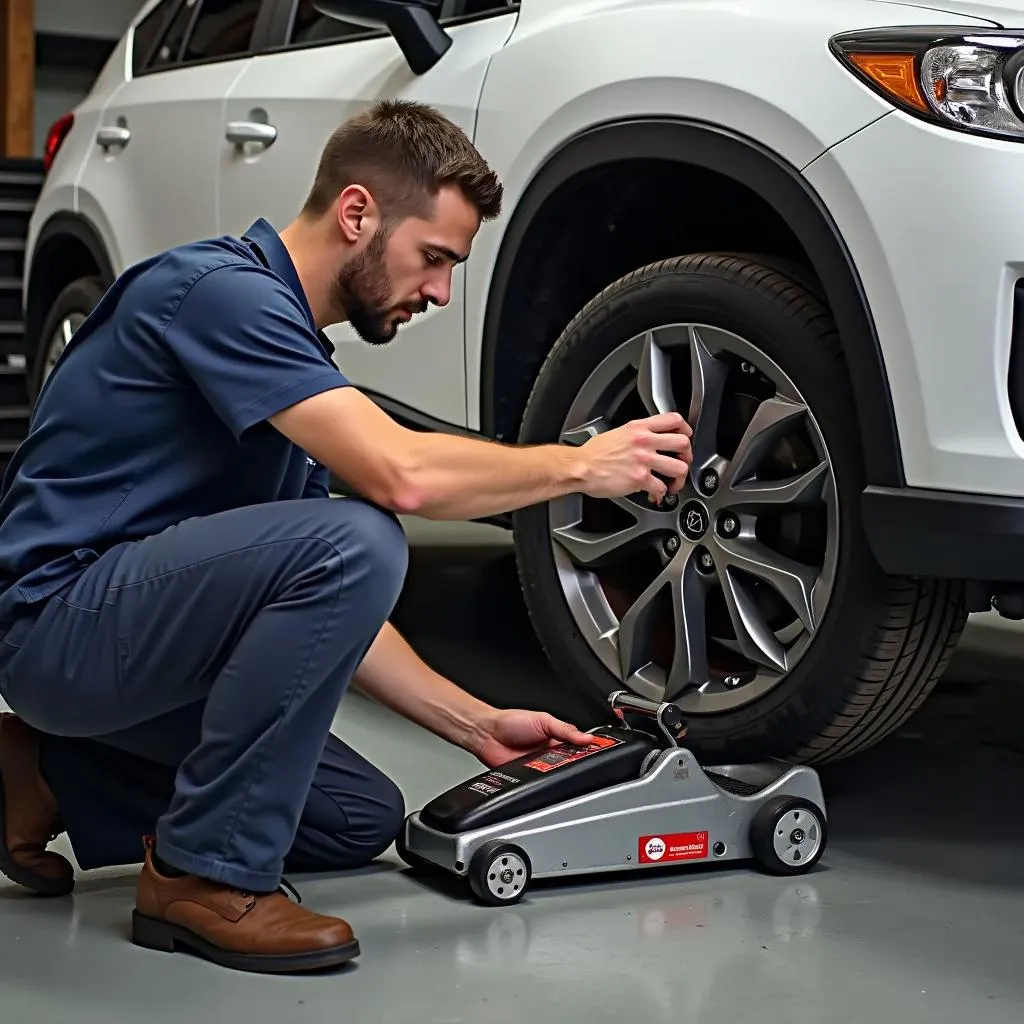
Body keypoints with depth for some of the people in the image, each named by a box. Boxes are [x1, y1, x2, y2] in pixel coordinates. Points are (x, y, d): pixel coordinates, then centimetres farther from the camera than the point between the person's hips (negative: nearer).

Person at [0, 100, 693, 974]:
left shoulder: (291, 349, 14)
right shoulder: (218, 288, -16)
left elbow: (325, 609, 17)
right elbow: (400, 473, -29)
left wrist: (476, 724, 11)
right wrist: (581, 465, -13)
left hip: (134, 629, 10)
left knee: (362, 819, 11)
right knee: (355, 542, -29)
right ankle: (206, 874, -17)